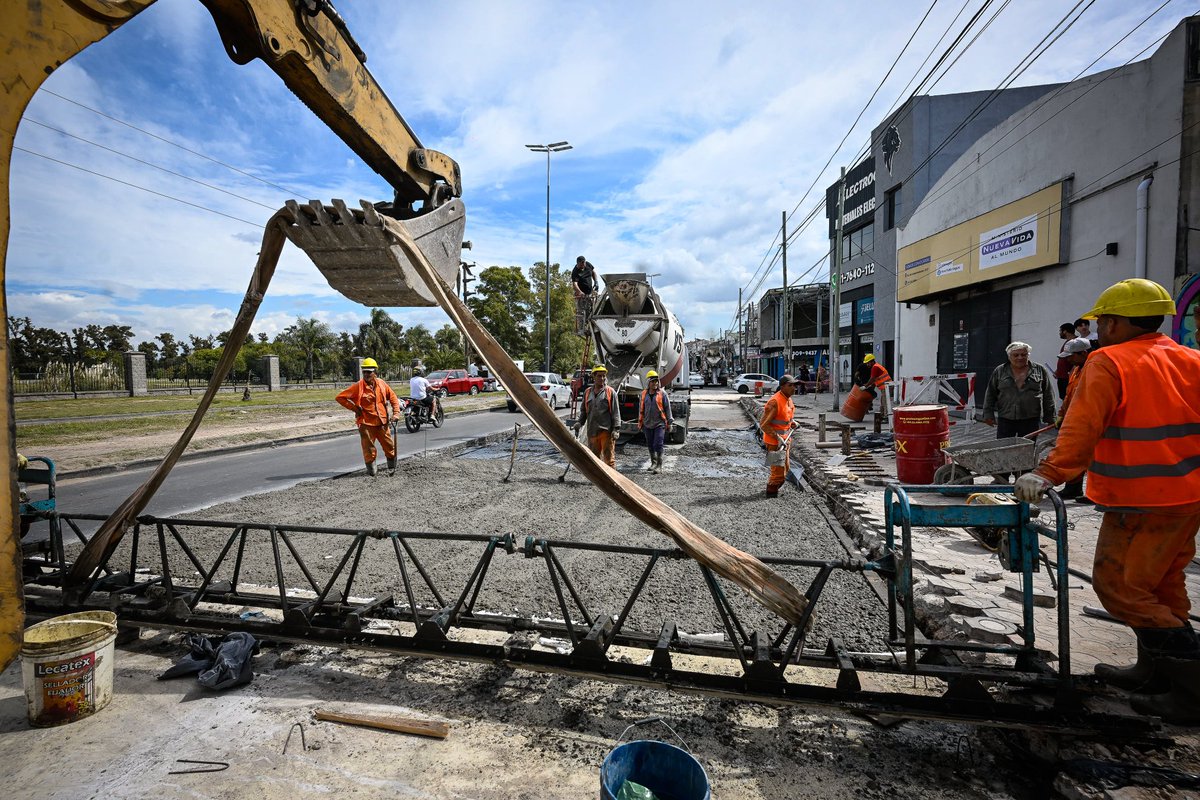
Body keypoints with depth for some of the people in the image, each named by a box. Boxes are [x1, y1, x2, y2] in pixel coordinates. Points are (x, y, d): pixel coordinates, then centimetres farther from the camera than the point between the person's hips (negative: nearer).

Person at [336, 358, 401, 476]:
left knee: (389, 446, 10)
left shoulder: (381, 383, 2)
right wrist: (355, 408, -8)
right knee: (369, 448, 3)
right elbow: (340, 397, -4)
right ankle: (371, 470, 19)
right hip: (366, 423, -3)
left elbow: (393, 397, 13)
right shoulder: (358, 386, -8)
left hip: (383, 422, 3)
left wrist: (396, 412, 3)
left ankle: (392, 468, 29)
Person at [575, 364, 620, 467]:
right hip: (592, 431, 5)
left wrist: (616, 429, -10)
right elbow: (583, 410, 20)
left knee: (609, 457, -2)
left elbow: (616, 412, -4)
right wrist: (580, 422, 5)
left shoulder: (610, 392, -1)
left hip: (606, 431, -4)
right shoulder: (587, 392, 11)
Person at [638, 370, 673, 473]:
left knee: (658, 445, -9)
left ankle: (659, 465, -1)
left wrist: (669, 422, -1)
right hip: (647, 424, 4)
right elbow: (641, 409, 14)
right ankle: (653, 463, 27)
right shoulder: (644, 394, 6)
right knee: (650, 445, 12)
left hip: (659, 424, -4)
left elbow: (667, 408, -1)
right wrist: (640, 423, 14)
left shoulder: (662, 393, -4)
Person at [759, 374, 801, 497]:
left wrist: (793, 422, 8)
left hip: (785, 440, 9)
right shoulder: (775, 402, -24)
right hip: (774, 442, -9)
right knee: (778, 469, -3)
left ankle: (773, 488, 37)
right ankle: (771, 492, 18)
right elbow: (763, 424, -23)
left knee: (785, 467, 19)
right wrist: (778, 438, -25)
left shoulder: (788, 399, 5)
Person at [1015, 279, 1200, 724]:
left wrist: (1050, 474, -29)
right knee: (1161, 586, 18)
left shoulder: (1108, 363, -14)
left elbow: (1083, 427, -26)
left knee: (1119, 586, 0)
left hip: (1141, 502, -9)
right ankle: (1155, 674, 29)